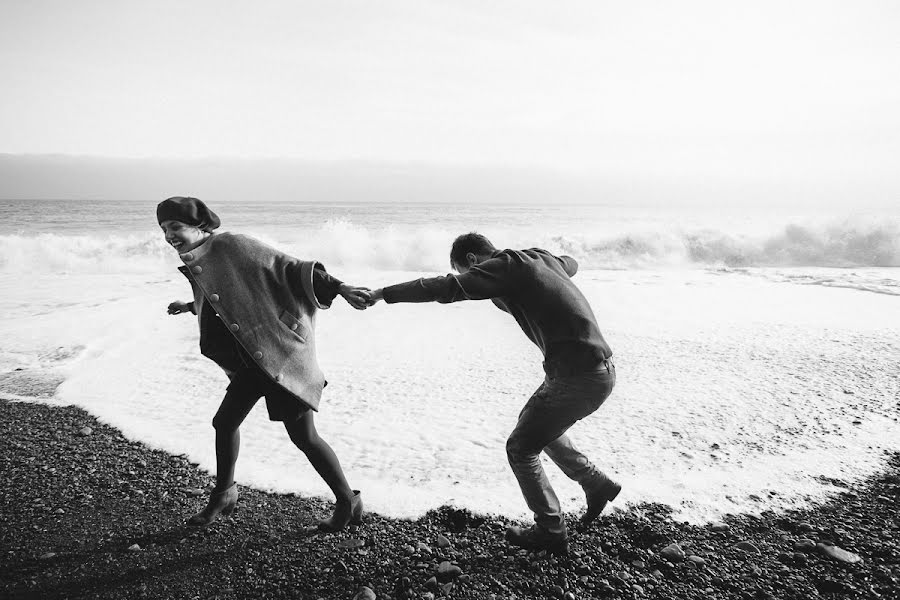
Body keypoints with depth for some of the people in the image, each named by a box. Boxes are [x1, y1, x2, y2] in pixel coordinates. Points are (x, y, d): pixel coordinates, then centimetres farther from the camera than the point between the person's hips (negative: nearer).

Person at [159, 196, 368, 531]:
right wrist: (190, 307, 41)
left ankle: (348, 503, 13)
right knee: (224, 423, 15)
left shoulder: (230, 246, -14)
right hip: (252, 362, 9)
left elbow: (286, 267, -18)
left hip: (281, 355, -9)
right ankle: (223, 497, 38)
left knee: (303, 436, -4)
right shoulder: (196, 267, 12)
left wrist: (338, 288, -25)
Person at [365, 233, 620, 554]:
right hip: (597, 370, 10)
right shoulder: (541, 258, 14)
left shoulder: (506, 264, -12)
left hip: (580, 377, -10)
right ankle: (597, 484, 36)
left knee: (520, 447, 4)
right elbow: (571, 263, 37)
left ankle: (551, 532, 18)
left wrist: (383, 294, -18)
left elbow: (447, 288, -22)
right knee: (534, 423, 27)